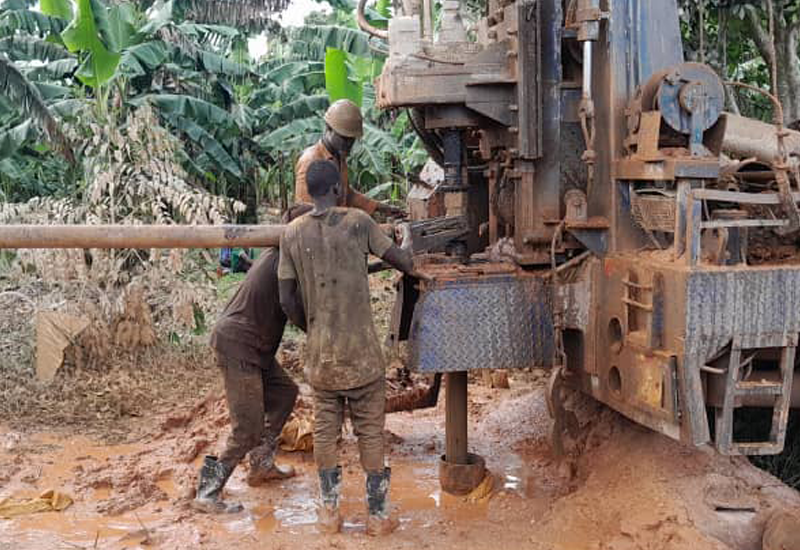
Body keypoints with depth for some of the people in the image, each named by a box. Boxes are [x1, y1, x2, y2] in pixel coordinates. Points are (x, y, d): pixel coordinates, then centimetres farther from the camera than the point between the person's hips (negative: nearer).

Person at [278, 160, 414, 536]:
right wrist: (408, 268, 24)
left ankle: (329, 512, 20)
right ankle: (378, 515, 13)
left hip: (320, 351, 3)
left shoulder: (292, 233, 1)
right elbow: (403, 261, -1)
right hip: (361, 349, -2)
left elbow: (287, 300, 2)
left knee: (325, 429, 13)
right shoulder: (358, 222, -6)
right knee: (370, 431, 6)